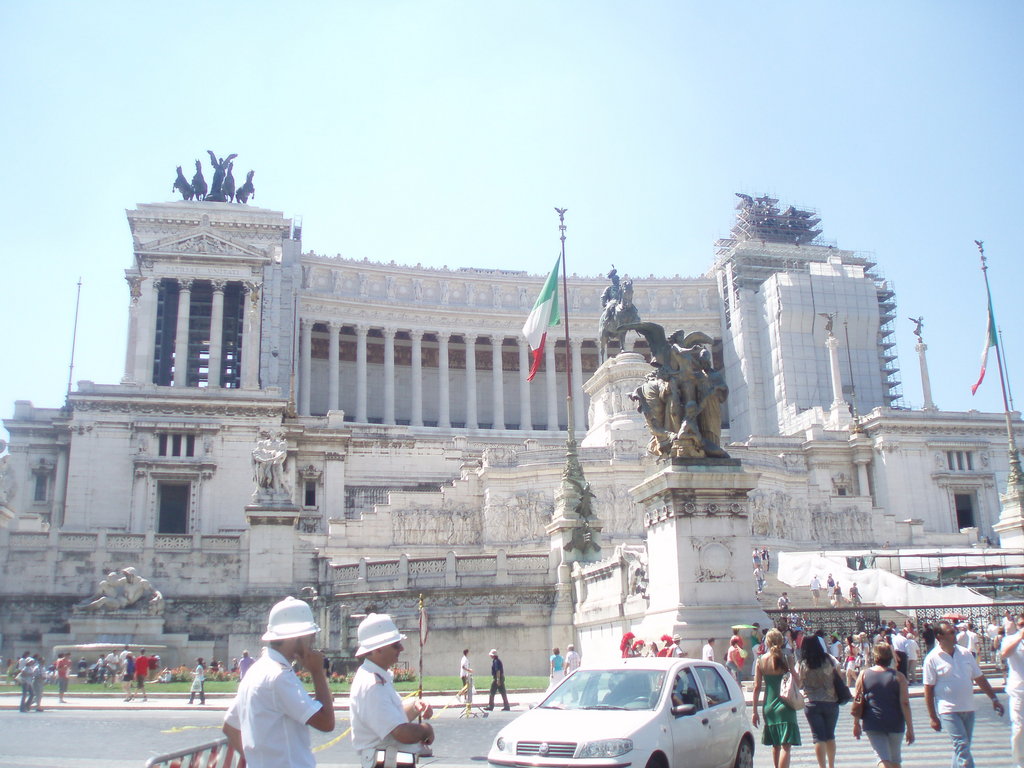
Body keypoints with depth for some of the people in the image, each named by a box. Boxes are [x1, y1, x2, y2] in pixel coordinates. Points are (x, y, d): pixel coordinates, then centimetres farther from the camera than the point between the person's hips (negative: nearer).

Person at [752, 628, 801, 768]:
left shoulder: (761, 660, -1)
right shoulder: (785, 658, -9)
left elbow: (757, 687, 0)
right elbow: (797, 682, -7)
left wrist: (755, 711, 5)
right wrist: (797, 671, 14)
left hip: (769, 707, 4)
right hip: (784, 706, -4)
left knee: (775, 745, 20)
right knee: (785, 746, -5)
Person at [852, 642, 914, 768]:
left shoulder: (864, 675, -1)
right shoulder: (898, 677, -4)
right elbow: (905, 703, -8)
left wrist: (856, 723, 8)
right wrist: (910, 728, -3)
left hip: (872, 725, 0)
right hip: (895, 725, 1)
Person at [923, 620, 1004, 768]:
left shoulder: (965, 653, 5)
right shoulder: (932, 658, -9)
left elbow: (979, 678, 14)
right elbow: (928, 689, -7)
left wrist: (994, 698, 9)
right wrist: (932, 717, -8)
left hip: (968, 708, 5)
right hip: (948, 710, -5)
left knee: (962, 748, 12)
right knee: (962, 746, -13)